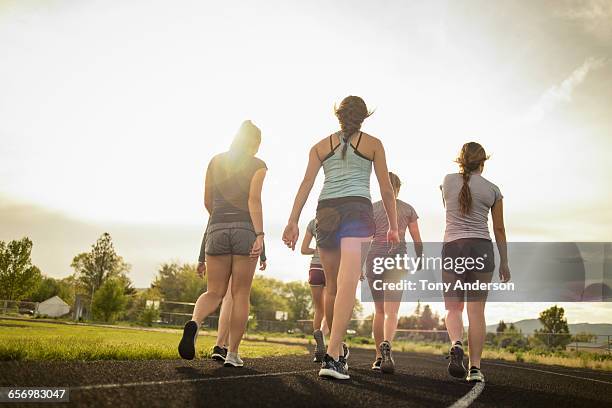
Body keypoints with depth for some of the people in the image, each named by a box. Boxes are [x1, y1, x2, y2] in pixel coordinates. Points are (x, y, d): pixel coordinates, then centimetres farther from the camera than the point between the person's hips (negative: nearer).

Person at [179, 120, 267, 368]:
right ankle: (233, 354, 7)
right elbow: (254, 200, -11)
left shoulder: (216, 161, 14)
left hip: (217, 229, 3)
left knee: (214, 293, 9)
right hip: (245, 229, -3)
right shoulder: (257, 165, 3)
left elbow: (207, 202, 16)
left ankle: (195, 322, -23)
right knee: (240, 294, 6)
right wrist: (260, 235, -15)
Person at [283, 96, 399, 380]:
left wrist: (293, 221, 1)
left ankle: (337, 349, 28)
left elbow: (306, 183, 5)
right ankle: (332, 355, -25)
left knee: (332, 286, 15)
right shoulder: (373, 144, 12)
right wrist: (393, 226, 17)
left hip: (326, 211, 3)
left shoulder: (321, 146, 17)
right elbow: (386, 190, 10)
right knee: (347, 284, -14)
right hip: (358, 210, -3)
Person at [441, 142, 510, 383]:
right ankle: (475, 368, 3)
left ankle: (456, 344, -19)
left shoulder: (448, 181, 7)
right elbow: (499, 229, 10)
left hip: (452, 248, 0)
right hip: (482, 249, 0)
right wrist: (504, 263, 17)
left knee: (453, 307, 10)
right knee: (477, 310, 4)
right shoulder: (492, 189, 6)